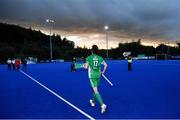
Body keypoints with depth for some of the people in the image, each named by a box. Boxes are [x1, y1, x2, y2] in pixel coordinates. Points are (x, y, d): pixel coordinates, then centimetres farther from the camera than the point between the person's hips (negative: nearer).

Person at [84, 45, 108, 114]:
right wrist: (103, 72, 10)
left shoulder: (89, 58, -7)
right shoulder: (100, 58, 3)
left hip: (92, 75, -4)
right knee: (95, 89, 23)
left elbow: (86, 67, -9)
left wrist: (84, 65, 14)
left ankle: (102, 105, -23)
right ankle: (93, 101, 41)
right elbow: (105, 65, -3)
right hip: (98, 75, 5)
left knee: (96, 91, -8)